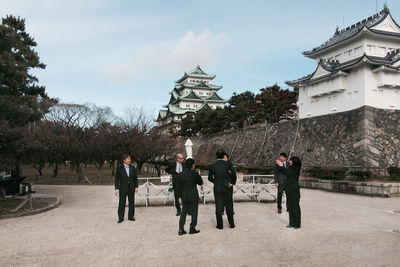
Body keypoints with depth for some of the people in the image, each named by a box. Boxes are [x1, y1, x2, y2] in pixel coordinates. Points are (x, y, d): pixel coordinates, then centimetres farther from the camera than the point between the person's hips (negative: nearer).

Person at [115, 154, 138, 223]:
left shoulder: (132, 168, 6)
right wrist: (117, 188, -9)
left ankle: (131, 216, 19)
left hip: (131, 188, 3)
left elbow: (135, 178, 10)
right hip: (123, 188, -3)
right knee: (122, 203, 1)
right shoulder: (119, 168, -3)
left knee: (131, 202, 8)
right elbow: (117, 179, -4)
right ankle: (120, 218, 10)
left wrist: (136, 186, 5)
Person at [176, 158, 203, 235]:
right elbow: (200, 183, 2)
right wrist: (199, 174, 12)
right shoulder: (194, 174, -12)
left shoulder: (180, 175, -1)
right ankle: (192, 229, 13)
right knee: (194, 212, 9)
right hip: (193, 196, -4)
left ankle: (181, 230, 10)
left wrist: (180, 197, 13)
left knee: (184, 212, 12)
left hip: (184, 197, 4)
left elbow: (179, 187, 3)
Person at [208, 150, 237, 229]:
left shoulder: (212, 166, -4)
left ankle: (220, 225, 13)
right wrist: (232, 183, -4)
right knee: (229, 206, 13)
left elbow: (210, 178, 1)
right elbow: (233, 173, -17)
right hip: (227, 188, 0)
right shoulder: (228, 164, -7)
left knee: (218, 207, 8)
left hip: (217, 188, 0)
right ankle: (231, 224, 20)